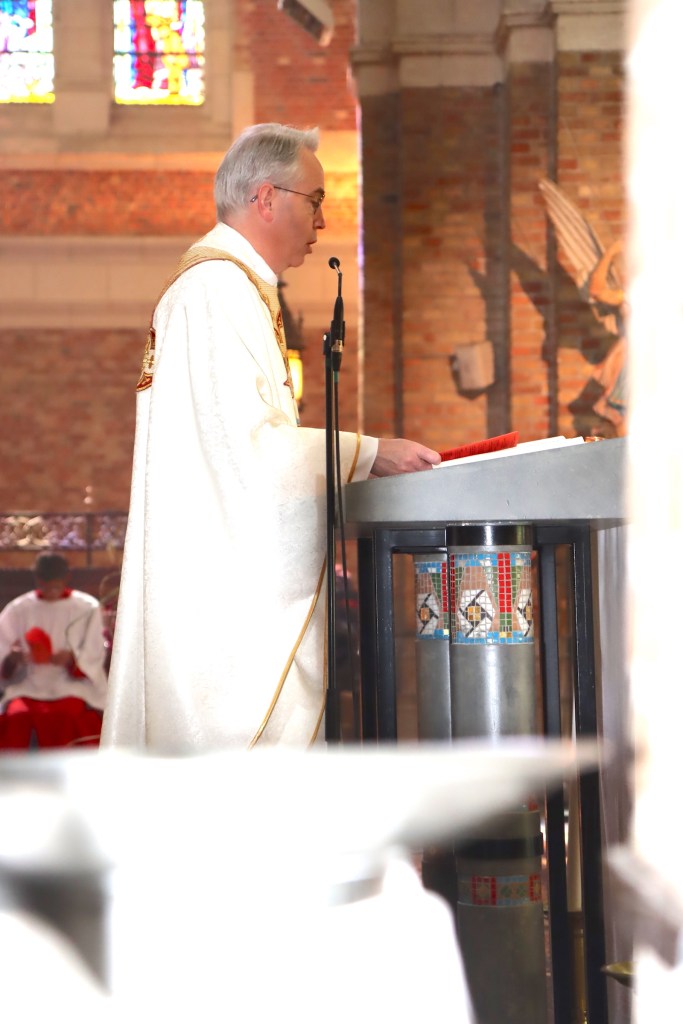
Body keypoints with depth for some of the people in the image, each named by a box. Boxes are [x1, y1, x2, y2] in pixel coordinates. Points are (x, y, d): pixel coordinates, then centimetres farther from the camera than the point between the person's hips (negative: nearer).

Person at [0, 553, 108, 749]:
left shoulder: (87, 608, 5)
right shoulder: (17, 609, 8)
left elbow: (92, 660, 0)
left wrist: (72, 659, -21)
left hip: (72, 687, -1)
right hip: (28, 688, 2)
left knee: (62, 717, -34)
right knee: (16, 717, -31)